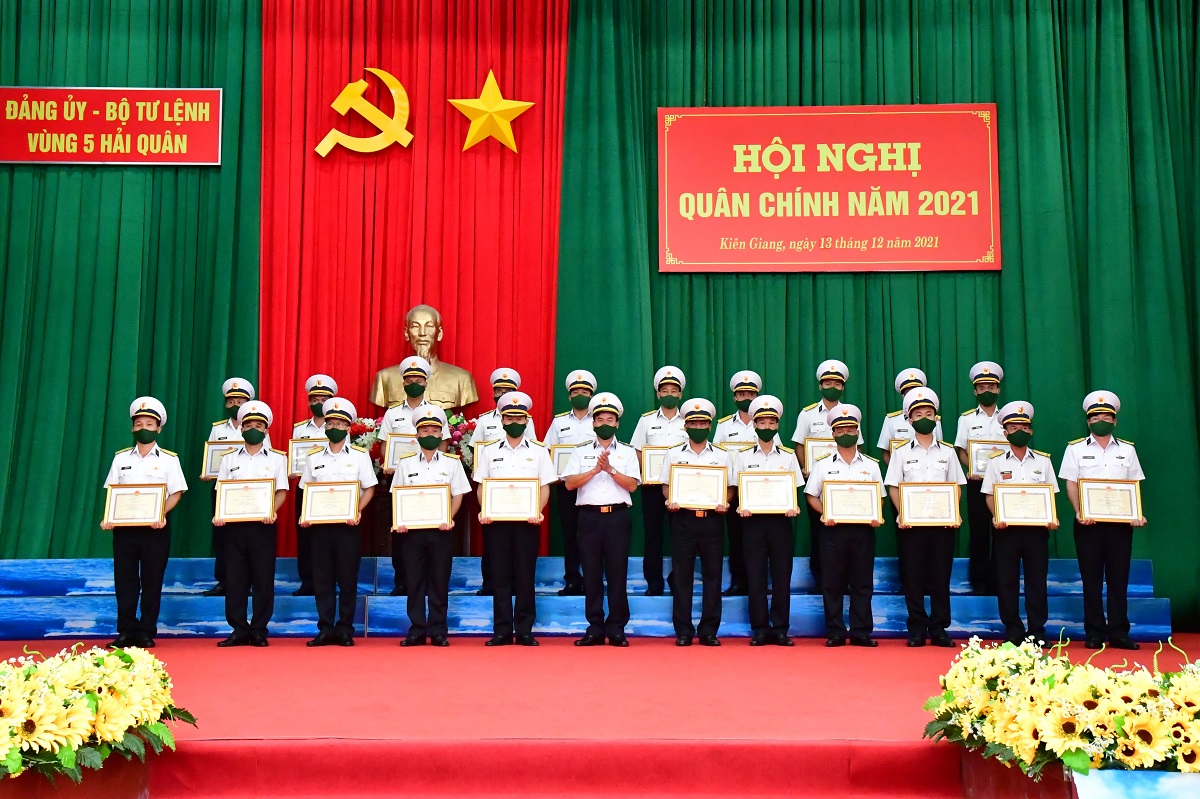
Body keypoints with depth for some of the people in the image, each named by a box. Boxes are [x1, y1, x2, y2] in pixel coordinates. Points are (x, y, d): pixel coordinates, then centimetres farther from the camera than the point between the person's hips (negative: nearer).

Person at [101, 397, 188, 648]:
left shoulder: (168, 459, 4)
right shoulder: (121, 458, 11)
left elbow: (176, 493, 0)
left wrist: (162, 514, -17)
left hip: (155, 527, -2)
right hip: (124, 525, 2)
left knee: (152, 581, 1)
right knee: (124, 580, 1)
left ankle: (146, 633, 8)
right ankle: (126, 632, 7)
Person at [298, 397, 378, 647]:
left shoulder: (360, 455, 4)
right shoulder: (314, 457, 11)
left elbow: (369, 489, 3)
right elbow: (306, 491, 14)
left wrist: (357, 511, -12)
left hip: (348, 525, -2)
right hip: (320, 523, 2)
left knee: (348, 578, 1)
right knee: (322, 578, 3)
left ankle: (345, 630, 8)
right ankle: (325, 629, 9)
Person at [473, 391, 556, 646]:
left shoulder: (538, 451, 7)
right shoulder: (489, 451, 10)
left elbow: (545, 488, 4)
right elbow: (482, 486, 8)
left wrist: (538, 511, -13)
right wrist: (484, 510, -9)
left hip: (526, 520, -1)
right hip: (496, 520, 1)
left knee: (525, 576, 1)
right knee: (500, 576, 2)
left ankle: (524, 631, 7)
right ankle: (502, 631, 7)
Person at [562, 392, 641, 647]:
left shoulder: (627, 452, 11)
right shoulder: (581, 451, 11)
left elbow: (632, 485, -1)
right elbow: (570, 483, -1)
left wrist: (610, 468, -11)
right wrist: (596, 468, -10)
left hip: (618, 516, -1)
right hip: (590, 516, 1)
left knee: (617, 573, -1)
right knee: (591, 573, 1)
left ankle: (616, 628, 5)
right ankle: (595, 629, 7)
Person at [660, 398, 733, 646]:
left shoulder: (721, 456, 10)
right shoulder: (674, 454, 9)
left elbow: (729, 487, 9)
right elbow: (666, 485, 9)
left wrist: (724, 503, -11)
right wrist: (670, 501, -11)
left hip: (711, 519, 1)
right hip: (683, 517, 0)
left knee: (712, 574, 2)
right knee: (681, 575, 0)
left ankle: (709, 630, 8)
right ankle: (683, 631, 5)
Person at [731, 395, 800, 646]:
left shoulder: (788, 456, 9)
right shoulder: (743, 456, 7)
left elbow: (794, 491, 8)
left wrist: (793, 507, -12)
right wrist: (741, 507, -13)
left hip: (781, 520, 0)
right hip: (753, 520, 0)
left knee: (781, 575, 0)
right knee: (755, 575, 0)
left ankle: (780, 629, 7)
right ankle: (760, 629, 6)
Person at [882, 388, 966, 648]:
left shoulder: (947, 452, 11)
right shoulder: (901, 453, 7)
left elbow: (956, 487, 9)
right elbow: (893, 487, 4)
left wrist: (954, 513, -7)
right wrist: (901, 514, -12)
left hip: (943, 522, 1)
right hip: (911, 522, -1)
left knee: (941, 576, 2)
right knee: (912, 576, -1)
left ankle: (938, 629, 8)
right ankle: (917, 630, 5)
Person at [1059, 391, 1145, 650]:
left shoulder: (1127, 450, 11)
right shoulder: (1076, 449, 5)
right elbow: (1071, 484, 0)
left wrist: (1137, 514, -6)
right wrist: (1079, 512, -15)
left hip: (1120, 522, 2)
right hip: (1089, 522, -2)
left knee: (1119, 578, 2)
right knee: (1091, 579, 2)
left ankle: (1119, 633, 7)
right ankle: (1094, 634, 6)